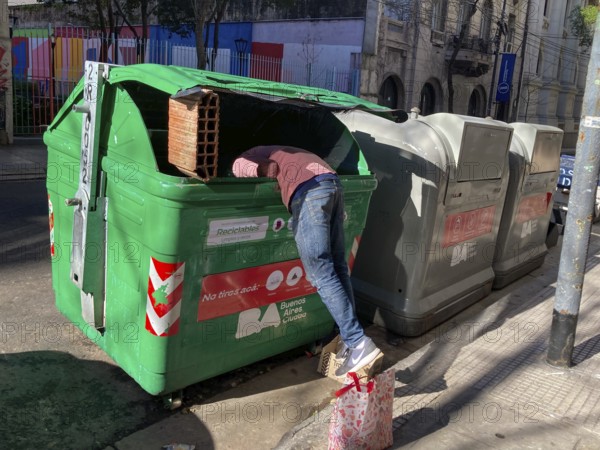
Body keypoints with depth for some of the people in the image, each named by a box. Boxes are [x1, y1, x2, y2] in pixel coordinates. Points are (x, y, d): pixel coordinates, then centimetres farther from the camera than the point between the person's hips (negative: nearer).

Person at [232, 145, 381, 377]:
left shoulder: (241, 161, 15)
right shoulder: (269, 151, 40)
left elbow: (271, 168, -2)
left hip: (309, 191, -8)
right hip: (332, 183, 8)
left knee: (321, 274, -6)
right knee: (338, 267, 9)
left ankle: (357, 343, -7)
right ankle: (350, 338, 12)